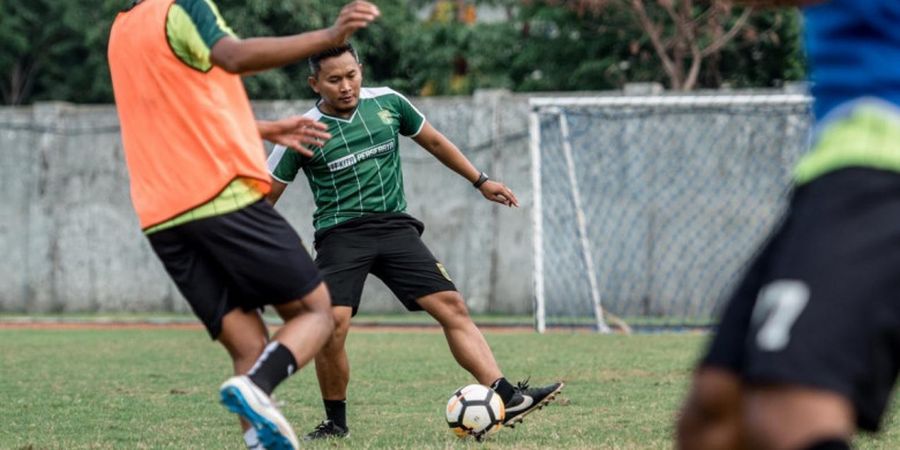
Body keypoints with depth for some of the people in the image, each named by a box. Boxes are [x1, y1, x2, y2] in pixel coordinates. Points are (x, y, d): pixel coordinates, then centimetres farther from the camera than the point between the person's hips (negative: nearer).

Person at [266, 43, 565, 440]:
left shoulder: (386, 102, 6)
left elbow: (434, 141, 23)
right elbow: (265, 199, 4)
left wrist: (480, 181, 24)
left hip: (394, 227, 3)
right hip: (341, 233, -3)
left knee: (451, 305, -12)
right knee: (332, 324, -22)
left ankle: (505, 398, -17)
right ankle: (335, 421, 0)